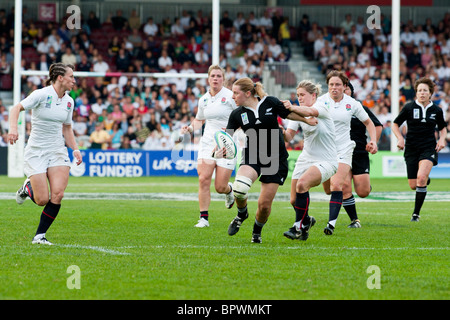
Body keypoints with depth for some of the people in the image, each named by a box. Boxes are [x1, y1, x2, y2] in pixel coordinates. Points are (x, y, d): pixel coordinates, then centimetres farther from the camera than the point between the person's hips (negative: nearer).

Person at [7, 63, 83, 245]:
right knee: (42, 200, -10)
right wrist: (13, 128, -32)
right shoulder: (42, 94, -12)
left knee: (57, 195, -14)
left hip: (58, 151, 5)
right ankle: (28, 187, 27)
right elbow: (16, 108, -15)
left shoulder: (69, 101, 7)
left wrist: (75, 149, 8)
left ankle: (39, 236, 0)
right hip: (36, 152, -5)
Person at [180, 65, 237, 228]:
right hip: (207, 142, 4)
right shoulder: (203, 100, 9)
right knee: (203, 179, -13)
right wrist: (190, 128, 6)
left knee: (220, 187, -4)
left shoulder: (230, 96, -6)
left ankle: (229, 190, 34)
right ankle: (204, 218, -6)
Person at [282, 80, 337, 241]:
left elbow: (311, 112, -35)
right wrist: (282, 132, -27)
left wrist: (292, 107, -54)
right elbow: (289, 136, -3)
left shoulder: (322, 106, -11)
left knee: (302, 184, -31)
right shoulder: (298, 113, 6)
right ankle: (307, 220, 32)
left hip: (326, 161, -6)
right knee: (294, 200, 0)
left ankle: (299, 226, -19)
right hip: (306, 159, 6)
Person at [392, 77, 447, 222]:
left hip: (429, 149, -1)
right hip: (411, 149, 1)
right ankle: (425, 181, 42)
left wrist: (442, 139, 0)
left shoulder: (436, 110, 2)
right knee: (413, 186, 1)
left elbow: (443, 128, 19)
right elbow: (395, 124, 8)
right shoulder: (409, 107, -2)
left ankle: (416, 213, -16)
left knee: (421, 177, -25)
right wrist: (400, 138, -8)